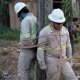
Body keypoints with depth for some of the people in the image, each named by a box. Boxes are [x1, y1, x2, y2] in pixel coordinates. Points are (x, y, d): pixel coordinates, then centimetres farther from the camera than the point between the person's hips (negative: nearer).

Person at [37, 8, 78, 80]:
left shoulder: (65, 30, 2)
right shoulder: (45, 32, -18)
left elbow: (67, 45, 11)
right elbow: (40, 49, -16)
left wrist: (69, 60, 15)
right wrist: (42, 64, -16)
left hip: (62, 60, 5)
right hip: (51, 60, -5)